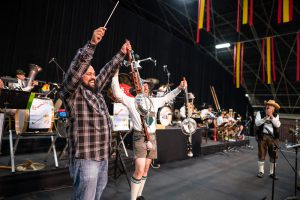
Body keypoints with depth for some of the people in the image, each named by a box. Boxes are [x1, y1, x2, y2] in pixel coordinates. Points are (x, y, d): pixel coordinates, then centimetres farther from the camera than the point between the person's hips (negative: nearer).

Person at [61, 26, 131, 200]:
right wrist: (92, 43, -28)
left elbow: (107, 72, 16)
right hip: (85, 159, -7)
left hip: (103, 157, 8)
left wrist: (122, 54, 13)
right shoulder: (72, 93, -7)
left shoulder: (95, 91, 13)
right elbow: (76, 68, -22)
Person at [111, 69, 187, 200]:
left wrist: (179, 88, 15)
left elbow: (167, 98, 23)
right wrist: (115, 74, -22)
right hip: (140, 137, -6)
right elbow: (117, 94, -17)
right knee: (139, 170, -11)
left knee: (146, 169, 13)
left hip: (152, 136, 6)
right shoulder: (132, 101, -5)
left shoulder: (154, 101, 12)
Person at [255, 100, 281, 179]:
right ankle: (261, 171, 17)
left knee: (274, 155, 5)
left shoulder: (276, 116, 11)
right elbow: (257, 123, -9)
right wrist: (265, 117, -17)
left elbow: (277, 125, -6)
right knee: (261, 155, 3)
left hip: (273, 137, 2)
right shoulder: (260, 113, 5)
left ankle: (272, 172, 19)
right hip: (262, 136, -2)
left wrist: (271, 116, -11)